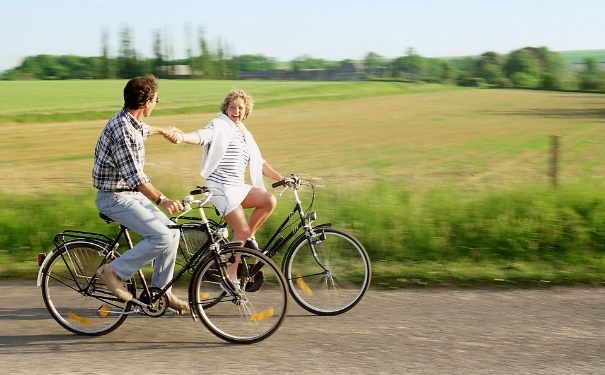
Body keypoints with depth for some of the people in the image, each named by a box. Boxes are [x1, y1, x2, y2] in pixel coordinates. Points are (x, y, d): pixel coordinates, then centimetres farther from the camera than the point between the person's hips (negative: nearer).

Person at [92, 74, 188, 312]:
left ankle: (160, 290, 15)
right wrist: (161, 200, -39)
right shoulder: (121, 129, -25)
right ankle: (114, 271, -6)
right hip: (115, 197, -10)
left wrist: (162, 130, 53)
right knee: (162, 237, -19)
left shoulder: (132, 123, 6)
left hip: (131, 194, 10)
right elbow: (134, 176, -31)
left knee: (172, 231, 6)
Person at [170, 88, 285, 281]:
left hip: (238, 187, 7)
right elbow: (202, 135, -22)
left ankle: (248, 238, 2)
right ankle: (230, 277, -8)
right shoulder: (219, 125, -1)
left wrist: (280, 178, 17)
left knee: (270, 200, -17)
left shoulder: (246, 135, 22)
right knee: (242, 230, -16)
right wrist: (182, 137, -43)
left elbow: (259, 163, 26)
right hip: (220, 187, -7)